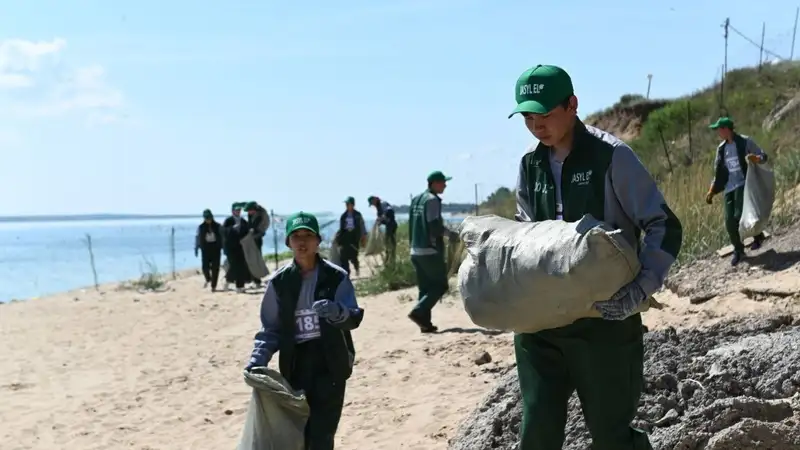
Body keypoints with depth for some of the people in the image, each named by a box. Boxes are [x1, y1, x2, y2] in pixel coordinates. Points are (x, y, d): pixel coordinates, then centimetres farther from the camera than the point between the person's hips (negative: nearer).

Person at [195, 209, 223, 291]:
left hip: (216, 248, 0)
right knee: (205, 267, -7)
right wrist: (196, 249, 0)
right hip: (205, 249, 0)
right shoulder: (201, 227, 2)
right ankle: (208, 279, 24)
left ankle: (213, 286, 8)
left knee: (215, 268, -1)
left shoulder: (218, 226, 1)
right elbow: (197, 238, 4)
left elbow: (222, 237, 3)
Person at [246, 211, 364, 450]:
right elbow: (271, 329, 6)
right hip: (295, 365, 2)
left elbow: (354, 318, -8)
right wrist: (257, 360, -9)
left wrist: (337, 311, -31)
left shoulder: (336, 277, -3)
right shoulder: (279, 281, 1)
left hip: (330, 364, -1)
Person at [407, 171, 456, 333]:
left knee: (425, 288, 10)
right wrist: (450, 233, -3)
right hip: (430, 251, -8)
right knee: (440, 285, -1)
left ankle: (425, 323, 7)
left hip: (415, 251, 9)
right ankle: (418, 312, -13)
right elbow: (435, 226, -18)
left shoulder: (416, 200, 15)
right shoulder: (432, 200, -11)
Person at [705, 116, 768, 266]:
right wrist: (711, 191, 10)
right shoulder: (721, 148, 12)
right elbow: (718, 173, 17)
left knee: (740, 216, -17)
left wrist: (756, 158, -25)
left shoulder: (745, 141, -5)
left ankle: (758, 236, 10)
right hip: (729, 188, 5)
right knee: (729, 222, -1)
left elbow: (764, 156, -1)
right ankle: (738, 250, 17)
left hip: (743, 184, -5)